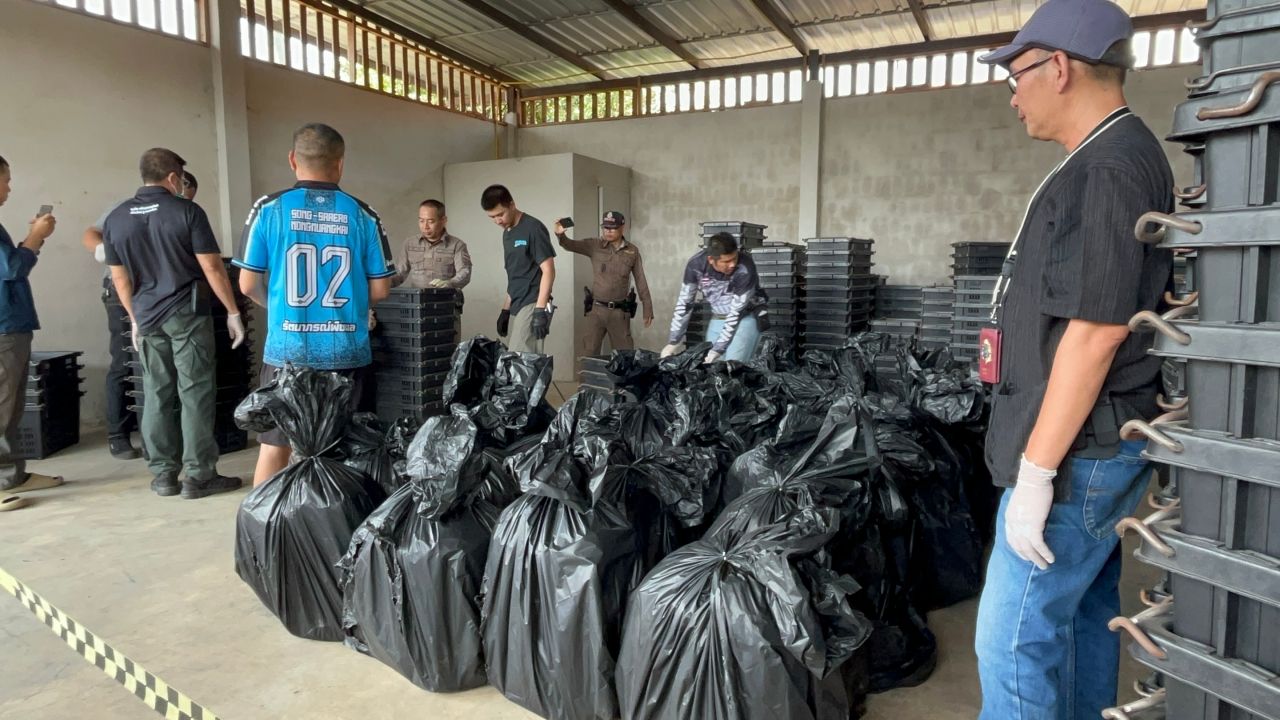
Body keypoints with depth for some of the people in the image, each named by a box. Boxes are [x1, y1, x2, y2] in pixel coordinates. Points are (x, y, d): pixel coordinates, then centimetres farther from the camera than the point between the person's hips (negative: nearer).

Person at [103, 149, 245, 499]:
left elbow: (120, 277, 12)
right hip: (187, 314, -5)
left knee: (156, 395, 10)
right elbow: (212, 267, -11)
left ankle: (163, 475, 14)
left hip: (147, 318, 5)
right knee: (195, 394, -1)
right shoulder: (187, 211, -8)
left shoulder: (115, 218, 8)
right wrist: (233, 312, -4)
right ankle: (199, 476, 1)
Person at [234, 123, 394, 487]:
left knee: (274, 446, 11)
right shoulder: (362, 215, -1)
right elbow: (380, 289, 1)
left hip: (287, 351, 0)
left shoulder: (269, 209, -3)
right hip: (345, 352, 1)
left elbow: (248, 285, 0)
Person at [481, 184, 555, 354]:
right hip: (516, 306, 8)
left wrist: (540, 310, -20)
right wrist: (505, 309, 18)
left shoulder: (533, 228, -10)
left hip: (532, 305, -8)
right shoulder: (507, 233, 15)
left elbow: (548, 270, -14)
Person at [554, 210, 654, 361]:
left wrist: (648, 308, 6)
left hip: (620, 311, 1)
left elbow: (641, 281, 6)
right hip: (597, 309, -1)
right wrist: (560, 234, -38)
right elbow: (571, 245, -16)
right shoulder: (595, 246, -2)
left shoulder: (632, 251, 1)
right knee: (588, 353, 0)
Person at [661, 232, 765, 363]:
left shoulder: (745, 270, -29)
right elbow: (684, 303, -8)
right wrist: (673, 341, -9)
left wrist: (716, 350, -25)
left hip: (745, 317, -4)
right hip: (717, 318, 4)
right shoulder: (696, 264, -18)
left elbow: (736, 313, -24)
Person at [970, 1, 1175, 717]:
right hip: (1099, 445, 10)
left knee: (1015, 640, -2)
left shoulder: (1107, 167, -17)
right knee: (1084, 611, 20)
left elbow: (1096, 331, -24)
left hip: (1077, 452, -10)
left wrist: (1036, 471, -21)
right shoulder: (1120, 157, 14)